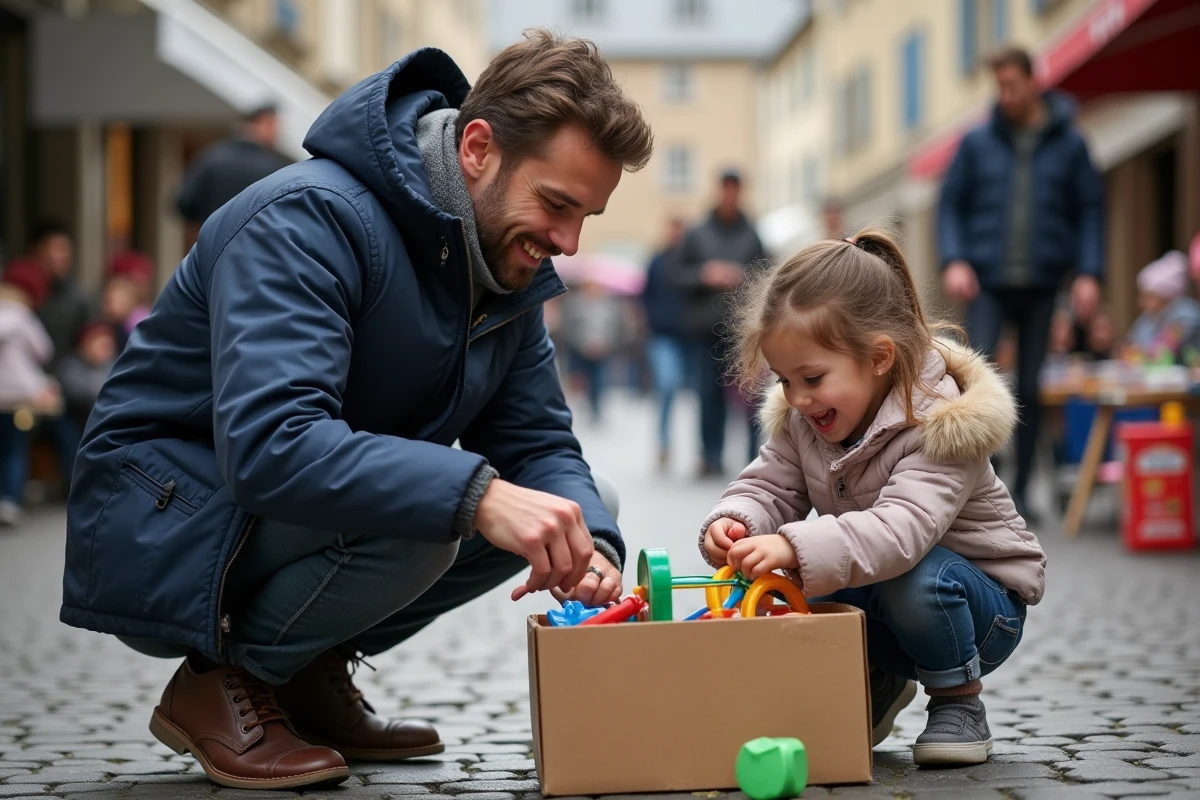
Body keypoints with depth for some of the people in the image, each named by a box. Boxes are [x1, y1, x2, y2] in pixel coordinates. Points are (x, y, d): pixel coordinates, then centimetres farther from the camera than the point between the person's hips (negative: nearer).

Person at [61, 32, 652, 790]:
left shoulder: (509, 262, 0)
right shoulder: (310, 219, -26)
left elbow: (537, 442, 0)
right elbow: (268, 444, -39)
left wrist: (588, 545, -22)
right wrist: (474, 493, -47)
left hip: (327, 514, 8)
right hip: (157, 533, -8)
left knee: (568, 500, -4)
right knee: (407, 518, -34)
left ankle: (309, 674, 5)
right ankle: (221, 683, -8)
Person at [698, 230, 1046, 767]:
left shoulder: (938, 425, -29)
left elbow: (902, 530, -43)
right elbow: (769, 487, -5)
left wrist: (797, 547, -57)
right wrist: (734, 523, -31)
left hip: (983, 596, -6)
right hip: (872, 583, 6)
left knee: (912, 579, -38)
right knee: (807, 587, -23)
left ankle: (959, 702, -9)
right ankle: (877, 683, 7)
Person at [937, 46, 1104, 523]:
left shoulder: (1068, 144, 4)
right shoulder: (978, 143, 5)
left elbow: (1090, 210, 6)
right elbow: (951, 204, 7)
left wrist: (1089, 273, -5)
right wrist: (953, 261, -8)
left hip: (1041, 285, 1)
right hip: (988, 282, -1)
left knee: (1031, 389, 5)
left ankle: (1020, 491, 14)